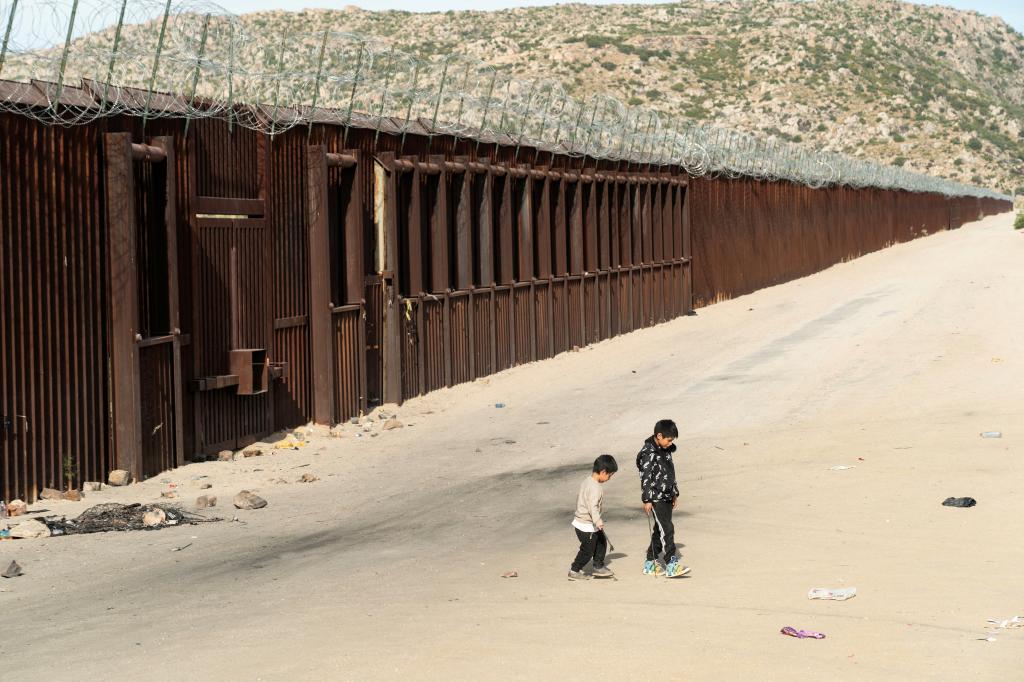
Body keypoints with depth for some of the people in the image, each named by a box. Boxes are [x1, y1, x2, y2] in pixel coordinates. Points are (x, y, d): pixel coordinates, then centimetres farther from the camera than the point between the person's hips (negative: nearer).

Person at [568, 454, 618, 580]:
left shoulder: (587, 481, 5)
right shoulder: (596, 487, -24)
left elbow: (579, 498, 19)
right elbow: (593, 506, -36)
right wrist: (598, 521, -48)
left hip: (581, 520, 10)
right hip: (587, 526, -10)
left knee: (601, 543, 17)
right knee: (588, 550, 3)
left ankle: (599, 567, 27)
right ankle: (574, 571, 16)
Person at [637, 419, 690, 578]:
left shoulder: (666, 450, 13)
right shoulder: (648, 452, -15)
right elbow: (645, 477, -17)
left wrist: (675, 493, 26)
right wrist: (647, 500, -19)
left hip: (666, 497, 9)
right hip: (655, 498, -9)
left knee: (660, 530, 11)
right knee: (667, 530, -14)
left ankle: (650, 564, 19)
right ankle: (671, 565, -17)